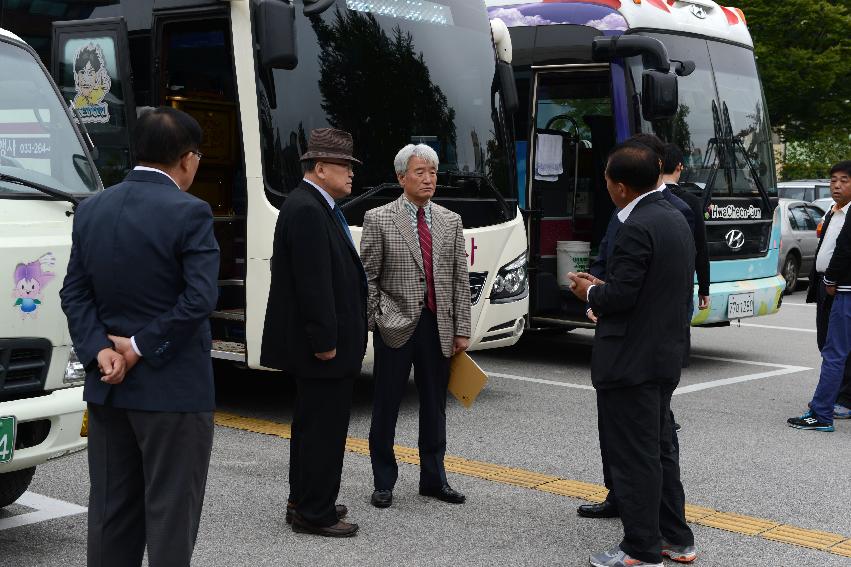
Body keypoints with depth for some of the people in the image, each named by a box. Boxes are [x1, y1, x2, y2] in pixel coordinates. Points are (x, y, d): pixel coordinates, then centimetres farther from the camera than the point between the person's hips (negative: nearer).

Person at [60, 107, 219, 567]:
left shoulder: (91, 209, 5)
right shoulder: (189, 213, -14)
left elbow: (74, 293, 3)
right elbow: (199, 299, -21)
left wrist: (100, 350, -5)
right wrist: (142, 347, -13)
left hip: (107, 388, 6)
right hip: (173, 389, -6)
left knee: (111, 509, 15)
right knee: (171, 512, 3)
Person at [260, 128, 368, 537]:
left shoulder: (315, 207, 15)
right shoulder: (307, 211, -19)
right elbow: (313, 283, -24)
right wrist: (324, 341, -22)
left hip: (322, 342, 11)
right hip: (324, 346, -11)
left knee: (313, 424, 19)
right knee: (323, 427, -3)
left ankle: (305, 501, 30)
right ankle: (314, 513, 6)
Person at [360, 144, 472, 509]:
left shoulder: (451, 222, 9)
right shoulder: (378, 220, -2)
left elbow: (460, 280, 8)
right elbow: (367, 277, -2)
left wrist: (461, 329, 3)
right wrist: (371, 323, -7)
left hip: (438, 328, 4)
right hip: (395, 327, -3)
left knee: (434, 407, 12)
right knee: (386, 406, 4)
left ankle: (433, 479, 24)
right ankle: (384, 483, 15)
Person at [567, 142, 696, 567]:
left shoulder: (637, 227, -20)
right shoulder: (675, 220, 11)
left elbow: (620, 295, -24)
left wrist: (590, 292, -2)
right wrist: (602, 288, 13)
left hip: (630, 361, -10)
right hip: (666, 357, 10)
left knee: (633, 456, 0)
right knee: (660, 449, 19)